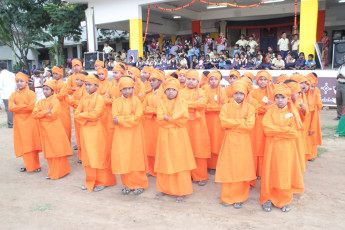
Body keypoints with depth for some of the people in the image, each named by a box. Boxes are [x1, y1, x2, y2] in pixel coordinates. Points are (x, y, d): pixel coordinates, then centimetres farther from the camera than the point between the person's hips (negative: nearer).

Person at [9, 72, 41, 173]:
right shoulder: (13, 95, 8)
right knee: (23, 144, 6)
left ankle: (35, 165, 8)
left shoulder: (31, 93, -1)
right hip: (18, 122, 3)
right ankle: (28, 165, 17)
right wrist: (24, 106, -11)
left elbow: (31, 107, -15)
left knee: (31, 143, -1)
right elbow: (10, 108, -4)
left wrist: (17, 106, -9)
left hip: (29, 121, -3)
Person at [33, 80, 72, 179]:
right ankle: (53, 172, 22)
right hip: (44, 129, 6)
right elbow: (34, 114, 0)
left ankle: (58, 172, 8)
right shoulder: (40, 102, 12)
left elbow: (53, 115, -17)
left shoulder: (55, 101, -7)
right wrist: (46, 112, -14)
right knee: (48, 151, 11)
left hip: (54, 129, -6)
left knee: (57, 150, -1)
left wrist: (41, 114, -6)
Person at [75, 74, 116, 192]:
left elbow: (95, 114, -19)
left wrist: (82, 114, -6)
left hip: (97, 130, -6)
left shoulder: (99, 98, -8)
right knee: (87, 156, 11)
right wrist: (86, 118, -9)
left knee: (98, 156, -1)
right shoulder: (84, 99, 12)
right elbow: (77, 113, 7)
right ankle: (90, 181, 23)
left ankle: (101, 182, 11)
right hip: (85, 129, 6)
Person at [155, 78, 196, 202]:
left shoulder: (182, 103, 3)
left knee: (179, 162, -1)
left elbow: (184, 119, -10)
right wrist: (175, 119, -15)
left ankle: (180, 192, 7)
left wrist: (168, 118, -13)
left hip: (178, 136, -2)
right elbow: (160, 119, -5)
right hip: (164, 136, 2)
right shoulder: (161, 102, 7)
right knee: (164, 163, 7)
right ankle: (163, 188, 22)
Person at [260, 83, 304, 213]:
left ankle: (285, 201, 21)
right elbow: (267, 129, -13)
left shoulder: (292, 113, 1)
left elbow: (294, 133, -7)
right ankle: (267, 199, 18)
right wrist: (285, 129, -13)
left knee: (286, 173, 6)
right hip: (272, 147, 0)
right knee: (270, 172, 4)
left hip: (287, 148, 1)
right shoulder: (271, 111, 0)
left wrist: (276, 132, -13)